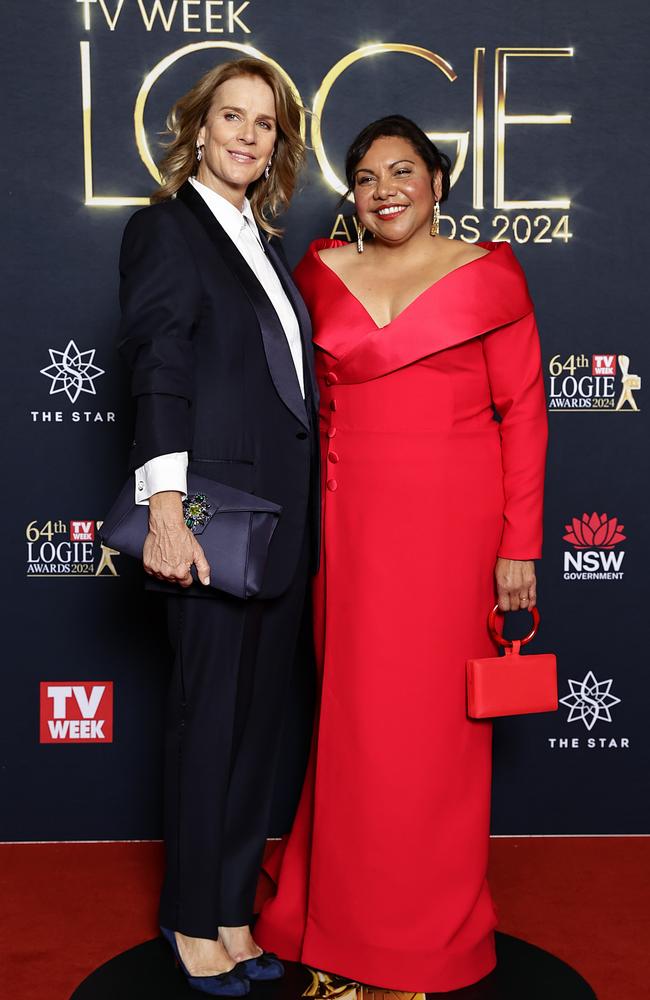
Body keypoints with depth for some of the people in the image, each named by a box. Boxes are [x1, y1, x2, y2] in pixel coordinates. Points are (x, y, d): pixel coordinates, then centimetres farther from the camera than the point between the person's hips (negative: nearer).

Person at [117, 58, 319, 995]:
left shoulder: (262, 242, 18)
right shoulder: (165, 227, -3)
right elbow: (158, 374, -13)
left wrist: (305, 516, 14)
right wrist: (165, 510, -22)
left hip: (285, 514, 7)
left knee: (259, 715, 12)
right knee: (210, 715, 3)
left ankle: (234, 908, 26)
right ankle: (195, 920, 20)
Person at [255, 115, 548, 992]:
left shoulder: (487, 275, 2)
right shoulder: (321, 275, 9)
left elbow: (523, 412, -1)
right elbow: (306, 401, 14)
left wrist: (520, 544, -6)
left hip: (453, 522, -2)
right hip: (349, 522, 3)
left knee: (435, 718, 4)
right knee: (353, 714, 7)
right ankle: (348, 913, 26)